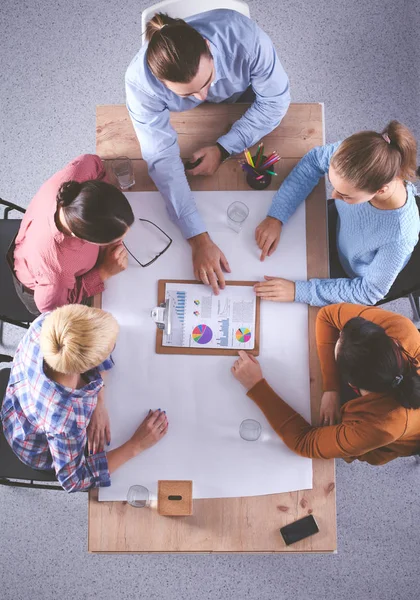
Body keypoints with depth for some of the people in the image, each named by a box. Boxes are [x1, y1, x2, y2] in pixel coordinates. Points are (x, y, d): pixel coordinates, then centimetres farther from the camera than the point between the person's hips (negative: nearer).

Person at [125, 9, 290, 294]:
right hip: (184, 119, 0)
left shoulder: (245, 36, -40)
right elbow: (163, 159, -38)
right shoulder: (140, 82, -39)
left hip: (243, 101, 0)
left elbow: (276, 99, -24)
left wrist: (223, 149, -33)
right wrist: (199, 240, -42)